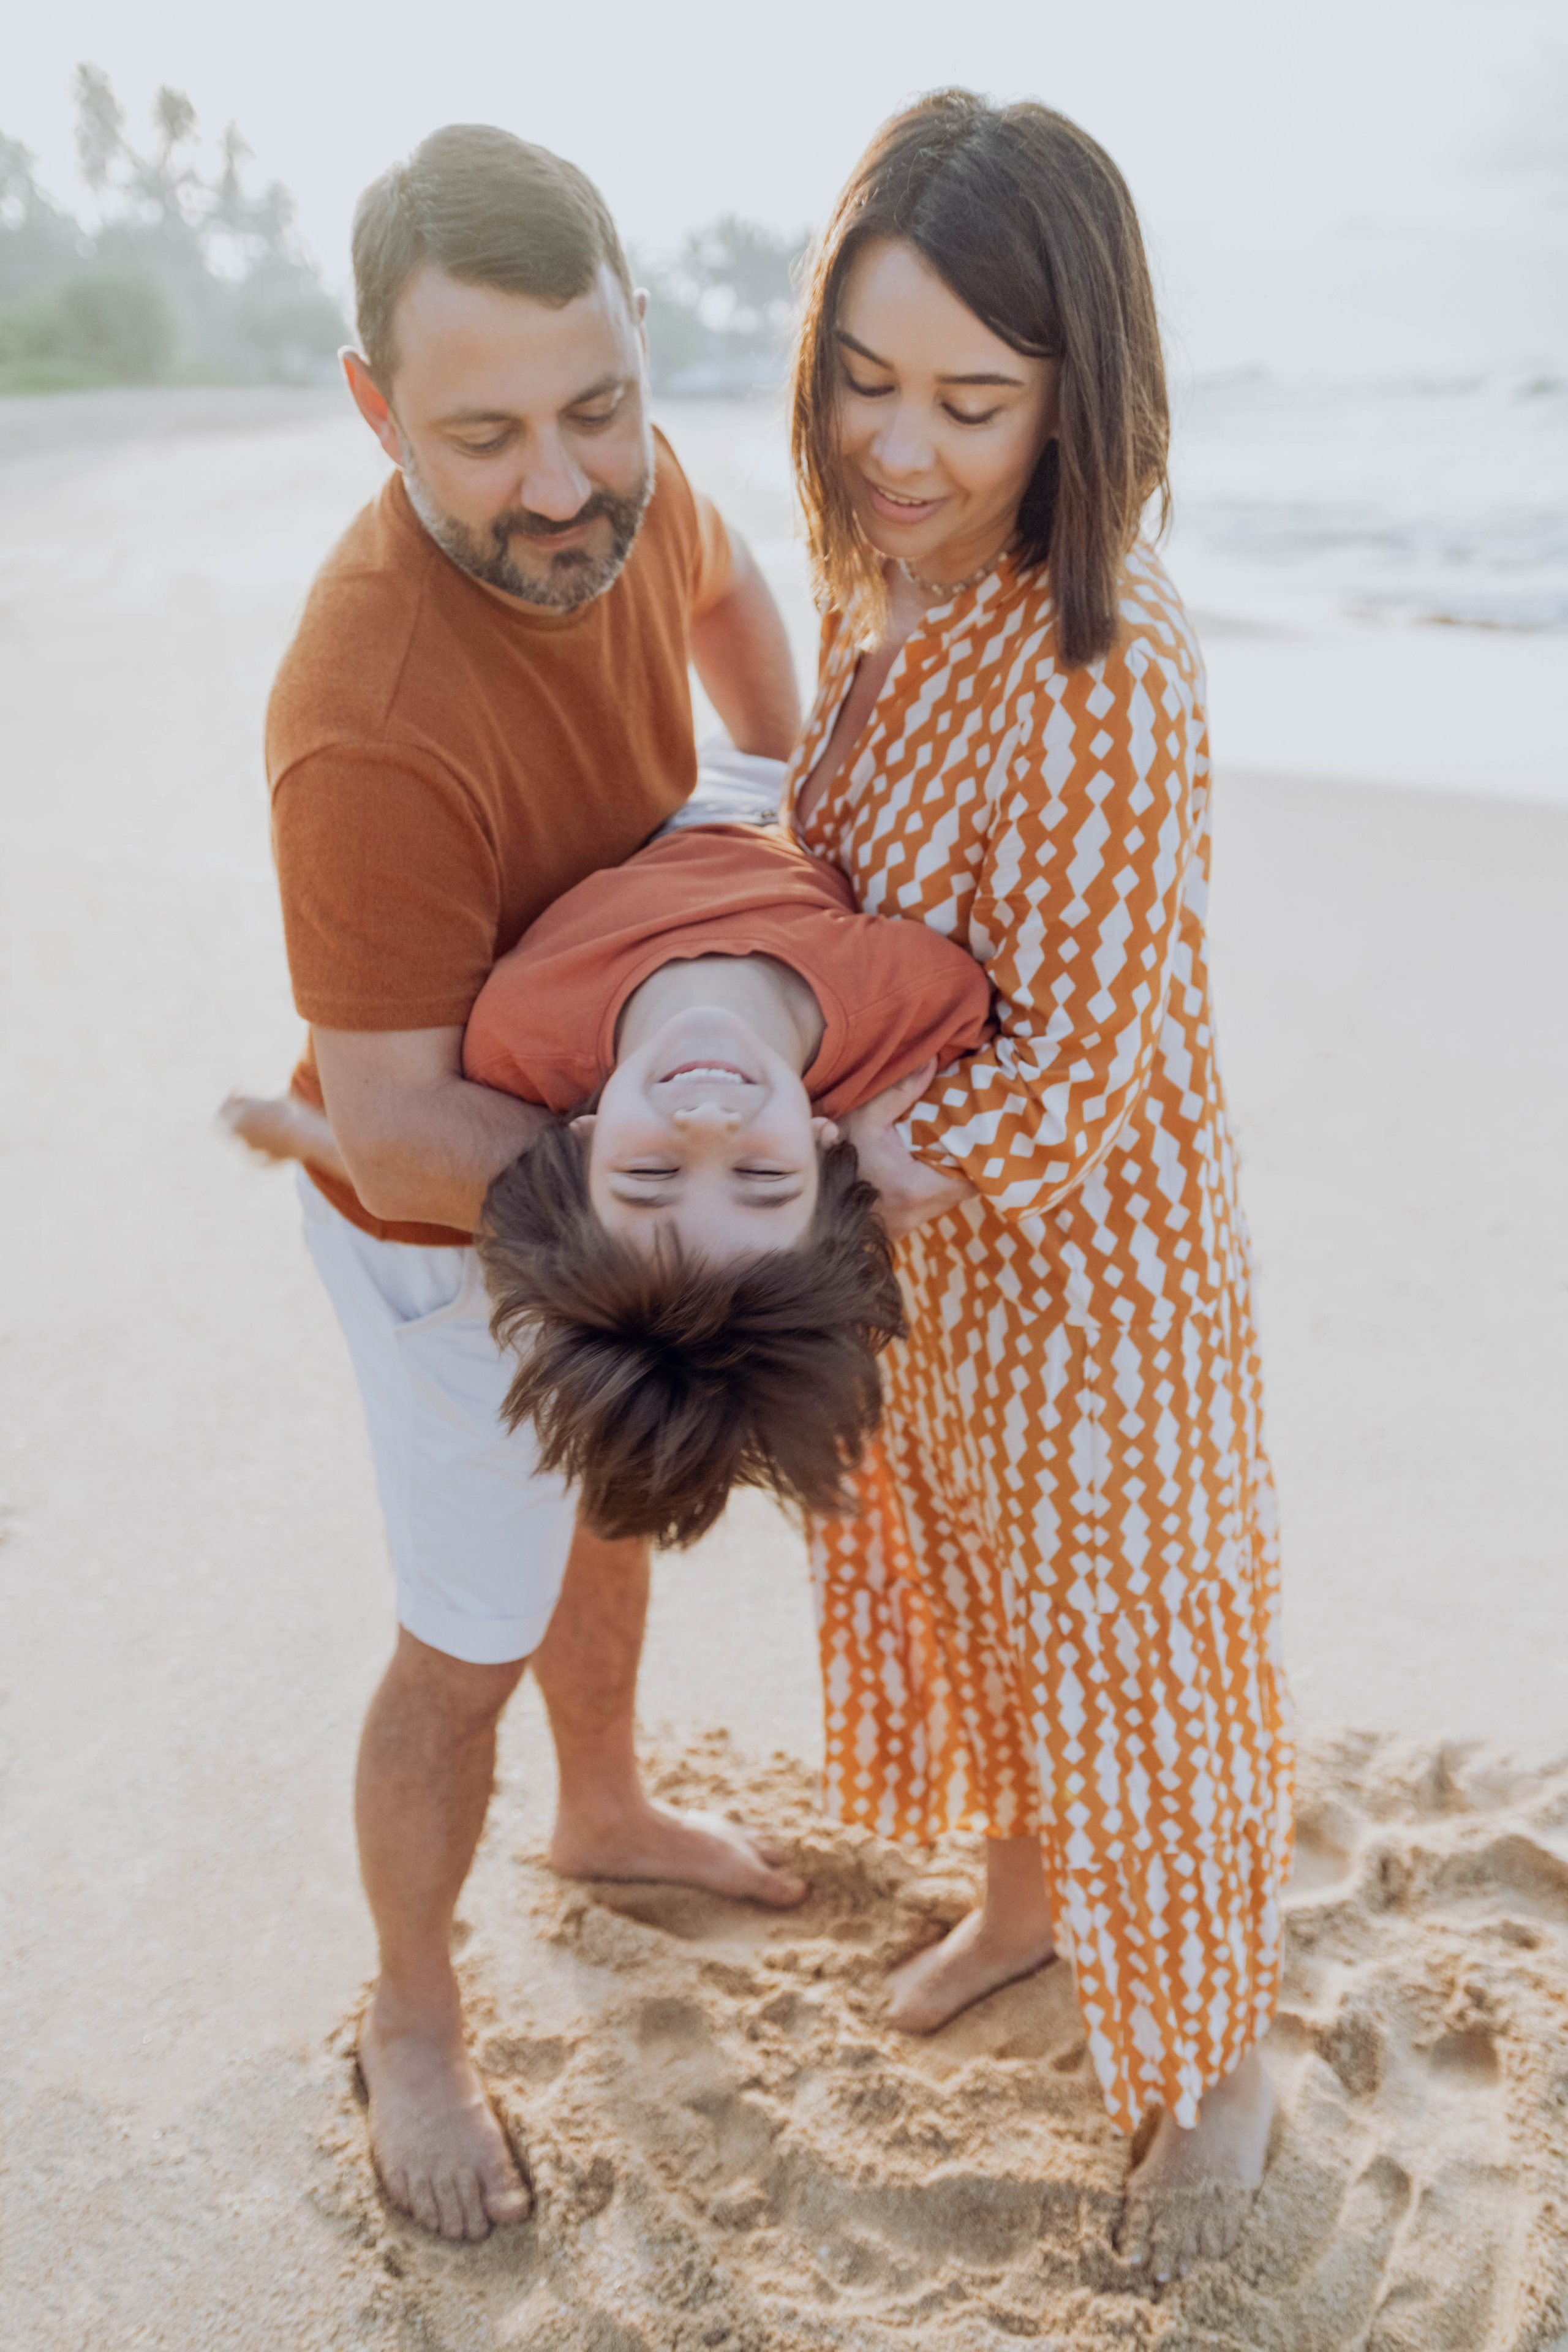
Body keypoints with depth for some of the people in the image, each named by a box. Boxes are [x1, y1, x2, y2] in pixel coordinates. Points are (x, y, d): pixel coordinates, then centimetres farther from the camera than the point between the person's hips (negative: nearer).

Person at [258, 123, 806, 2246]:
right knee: (473, 1646, 10)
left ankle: (607, 1813, 56)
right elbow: (399, 1125, -34)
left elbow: (716, 579, 12)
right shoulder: (372, 720, -39)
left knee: (615, 1509, 27)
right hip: (456, 1230, -7)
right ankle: (411, 2021, 37)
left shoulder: (610, 485, -15)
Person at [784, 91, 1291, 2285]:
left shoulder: (1110, 667, -30)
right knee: (954, 1579, 26)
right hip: (921, 1238, 8)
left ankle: (1220, 2060, 40)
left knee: (1130, 1648, 12)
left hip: (1089, 1259, -7)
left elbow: (1073, 1079, -27)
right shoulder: (880, 580, -5)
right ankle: (1021, 1899, 55)